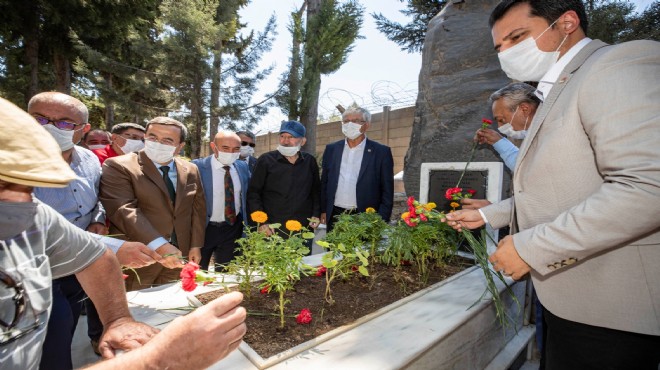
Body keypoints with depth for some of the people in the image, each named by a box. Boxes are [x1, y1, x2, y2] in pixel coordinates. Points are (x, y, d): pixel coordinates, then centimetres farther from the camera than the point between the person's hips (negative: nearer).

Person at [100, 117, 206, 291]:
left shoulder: (190, 170, 7)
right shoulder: (118, 166, -9)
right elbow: (124, 210, -20)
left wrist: (195, 245, 4)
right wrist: (159, 245, -29)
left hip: (178, 255, 5)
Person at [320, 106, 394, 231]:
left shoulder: (382, 152, -2)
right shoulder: (331, 149, 7)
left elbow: (387, 191, -2)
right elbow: (324, 183, 12)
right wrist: (323, 211, 7)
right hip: (334, 217, 3)